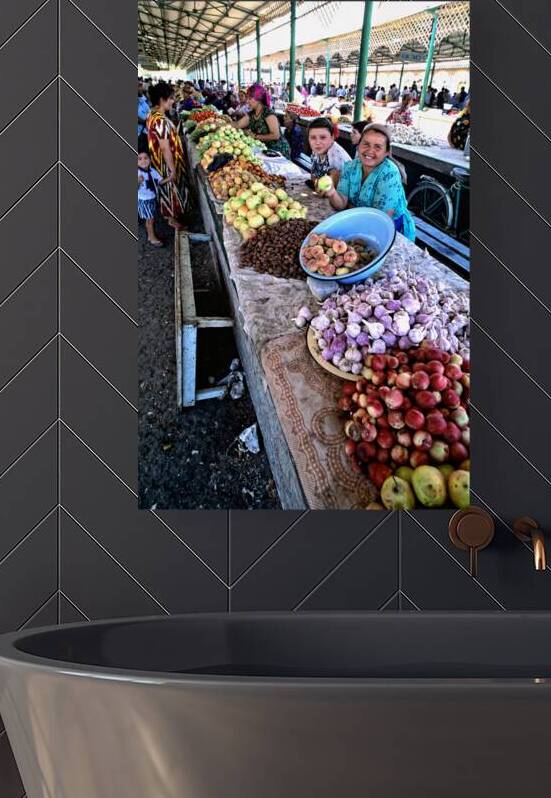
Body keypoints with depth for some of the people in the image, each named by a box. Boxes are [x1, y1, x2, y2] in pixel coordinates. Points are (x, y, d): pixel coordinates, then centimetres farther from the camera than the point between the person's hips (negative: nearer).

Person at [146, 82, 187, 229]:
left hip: (160, 162, 9)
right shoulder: (160, 120, -30)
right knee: (172, 189, 8)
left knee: (166, 189, 24)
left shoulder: (153, 115, 1)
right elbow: (165, 148, -28)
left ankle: (168, 213, 41)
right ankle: (174, 218, 23)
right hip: (167, 163, -9)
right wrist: (173, 169, -22)